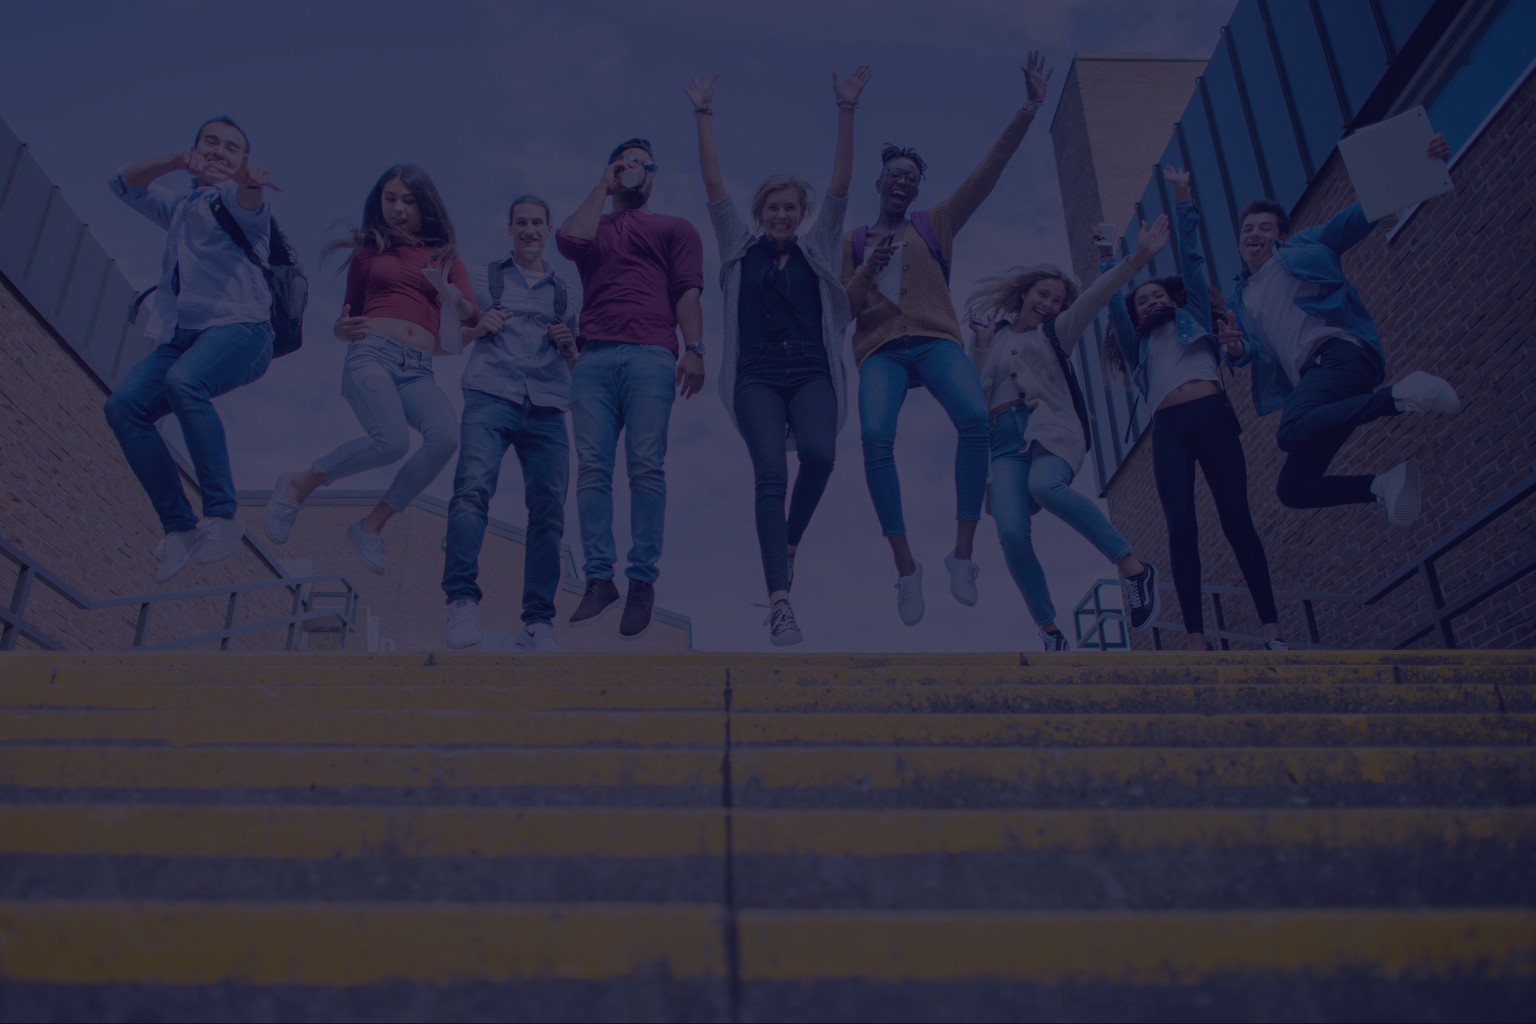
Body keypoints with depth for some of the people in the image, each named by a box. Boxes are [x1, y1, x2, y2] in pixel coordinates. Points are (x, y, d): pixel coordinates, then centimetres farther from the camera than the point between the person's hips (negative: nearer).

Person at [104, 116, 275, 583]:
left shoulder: (236, 197, 11)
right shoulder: (179, 208, 32)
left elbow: (249, 204, -14)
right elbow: (123, 183, 20)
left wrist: (248, 178, -41)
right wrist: (179, 159, 2)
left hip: (237, 327, -6)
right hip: (179, 335, 6)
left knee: (183, 381, -37)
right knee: (124, 405, -19)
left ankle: (222, 514, -34)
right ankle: (179, 527, -18)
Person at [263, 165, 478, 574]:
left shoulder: (445, 257, 21)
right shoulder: (369, 250, 20)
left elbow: (474, 317, 9)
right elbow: (349, 314, 24)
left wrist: (459, 303, -14)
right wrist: (341, 328, 0)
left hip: (418, 371, 2)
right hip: (372, 353, -2)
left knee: (445, 437, -29)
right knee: (392, 441, -31)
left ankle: (371, 525, -12)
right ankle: (299, 485, -4)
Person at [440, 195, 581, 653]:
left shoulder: (564, 293, 25)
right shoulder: (482, 277, 21)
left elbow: (576, 364, 26)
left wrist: (567, 344, 4)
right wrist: (479, 326, -1)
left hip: (546, 409, 2)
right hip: (491, 396, -2)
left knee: (548, 510, -8)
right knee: (473, 488, -24)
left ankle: (538, 623, -4)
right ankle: (462, 600, -25)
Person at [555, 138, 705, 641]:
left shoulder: (675, 229, 23)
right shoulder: (594, 225, 28)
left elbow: (688, 292, 9)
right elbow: (570, 238, 3)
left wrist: (694, 349, -6)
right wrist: (602, 186, 16)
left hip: (651, 355, -2)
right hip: (594, 358, 2)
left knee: (646, 465, -12)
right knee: (592, 467, -8)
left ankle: (642, 581, -9)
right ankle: (599, 580, -7)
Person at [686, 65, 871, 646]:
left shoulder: (818, 248, 17)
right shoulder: (740, 247, 16)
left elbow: (841, 185, 9)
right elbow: (713, 186, 10)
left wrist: (846, 111, 1)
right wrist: (704, 116, 4)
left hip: (813, 374, 1)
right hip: (757, 378, -1)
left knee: (818, 452, -27)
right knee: (770, 470, -20)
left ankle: (789, 544, 0)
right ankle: (779, 601, -27)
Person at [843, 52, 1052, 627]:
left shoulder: (934, 226, 22)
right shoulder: (853, 242, 22)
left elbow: (987, 174, 15)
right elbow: (841, 310, 14)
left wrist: (1028, 111, 8)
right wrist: (868, 271, -3)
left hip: (935, 340, 0)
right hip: (880, 350, 0)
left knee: (975, 417, -30)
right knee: (875, 437, -30)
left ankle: (961, 555, -23)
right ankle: (906, 569, -24)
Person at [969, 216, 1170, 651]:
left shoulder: (1055, 333, 20)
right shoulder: (991, 337, 24)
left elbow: (1093, 298, 3)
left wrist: (1136, 259, -11)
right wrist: (982, 343, 4)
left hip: (1051, 429, -2)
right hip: (1005, 440, 2)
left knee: (1045, 486, -38)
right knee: (1011, 532, -22)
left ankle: (1133, 566, -30)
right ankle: (1049, 632, -12)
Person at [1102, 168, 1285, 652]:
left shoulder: (1192, 318, 24)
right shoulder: (1139, 344, 29)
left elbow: (1191, 258, 21)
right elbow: (1114, 307, 20)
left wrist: (1182, 200, 18)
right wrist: (1108, 261, 18)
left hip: (1210, 414, -1)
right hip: (1168, 428, 2)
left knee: (1236, 516, -10)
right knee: (1181, 525, -11)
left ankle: (1272, 627, -12)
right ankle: (1196, 637, -16)